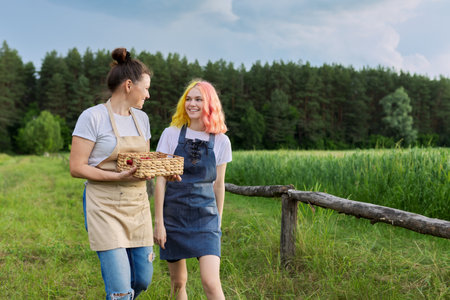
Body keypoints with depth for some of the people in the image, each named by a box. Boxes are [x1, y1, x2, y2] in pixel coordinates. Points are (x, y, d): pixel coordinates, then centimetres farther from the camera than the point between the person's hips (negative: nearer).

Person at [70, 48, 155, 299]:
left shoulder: (141, 118, 11)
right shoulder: (93, 117, -9)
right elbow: (77, 168, -12)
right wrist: (118, 177, -23)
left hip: (138, 205, 7)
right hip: (105, 207, -6)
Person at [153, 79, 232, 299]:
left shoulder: (221, 141, 1)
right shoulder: (171, 134, -3)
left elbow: (219, 184, 10)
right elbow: (160, 180, -3)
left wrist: (218, 221, 13)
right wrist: (158, 222, -6)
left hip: (205, 216, 0)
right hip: (174, 215, 0)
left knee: (211, 282, -12)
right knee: (178, 282, 11)